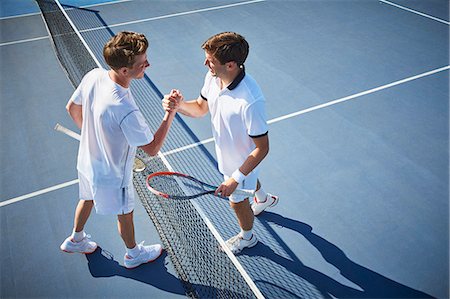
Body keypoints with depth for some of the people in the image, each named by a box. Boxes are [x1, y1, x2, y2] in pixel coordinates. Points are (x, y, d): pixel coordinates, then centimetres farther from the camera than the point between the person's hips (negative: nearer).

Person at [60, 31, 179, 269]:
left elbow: (72, 108, 0)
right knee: (125, 213, 21)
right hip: (111, 175, -7)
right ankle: (134, 254, 50)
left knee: (88, 198, 34)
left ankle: (75, 240, 61)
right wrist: (171, 113, -25)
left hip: (87, 161, 7)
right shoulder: (126, 111, -42)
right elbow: (152, 148, -27)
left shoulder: (94, 76, -20)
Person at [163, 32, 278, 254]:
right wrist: (179, 104, -21)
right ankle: (263, 199, 72)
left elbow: (262, 148, -32)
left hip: (242, 160, -7)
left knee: (237, 201, 19)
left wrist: (235, 178, -31)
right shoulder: (213, 78, -18)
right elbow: (201, 108, 0)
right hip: (225, 152, 7)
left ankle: (247, 236, 53)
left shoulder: (250, 101, -42)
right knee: (249, 180, 36)